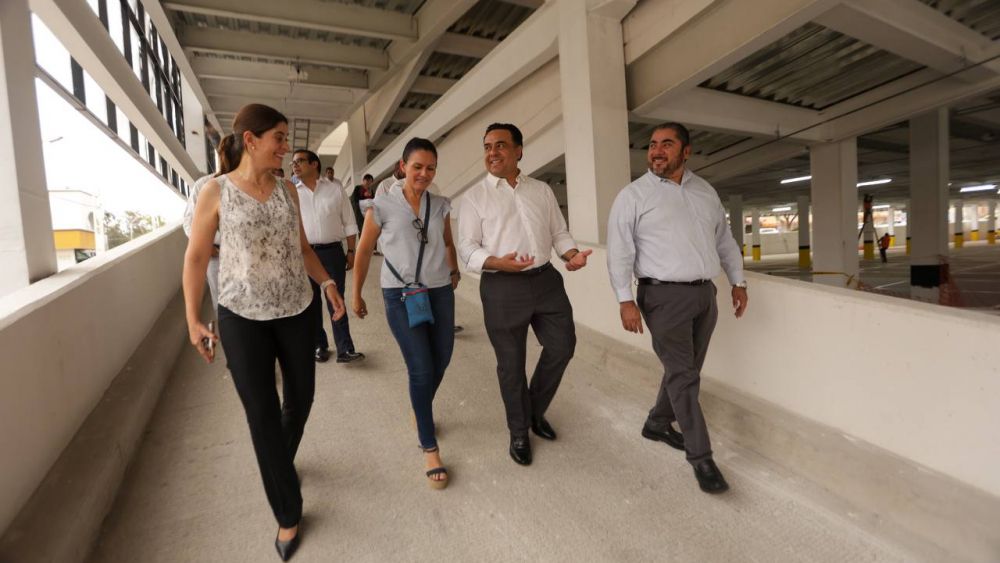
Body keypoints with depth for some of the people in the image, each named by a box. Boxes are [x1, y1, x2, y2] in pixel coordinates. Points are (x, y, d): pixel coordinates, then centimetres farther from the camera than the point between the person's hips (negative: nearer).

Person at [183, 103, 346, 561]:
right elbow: (196, 258, -2)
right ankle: (288, 512, 21)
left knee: (300, 397, 14)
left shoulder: (287, 190, 4)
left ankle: (278, 464, 47)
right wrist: (192, 320, -6)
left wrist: (328, 283, 0)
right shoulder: (216, 191, -6)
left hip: (295, 311, 4)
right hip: (242, 316, -4)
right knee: (262, 412, 3)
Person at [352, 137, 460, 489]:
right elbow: (364, 251, 2)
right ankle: (429, 448, 12)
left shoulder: (441, 206, 3)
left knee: (441, 362, 12)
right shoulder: (383, 206, -7)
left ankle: (420, 412, 44)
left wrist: (454, 269, 7)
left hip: (440, 292, 4)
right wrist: (356, 295, 7)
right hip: (400, 295, -4)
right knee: (421, 370, -6)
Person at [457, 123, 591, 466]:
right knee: (511, 364, 7)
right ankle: (519, 433, 30)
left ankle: (535, 411, 35)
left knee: (563, 346, 9)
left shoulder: (542, 190, 12)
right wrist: (499, 263, -23)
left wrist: (572, 254, -8)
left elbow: (559, 232, 13)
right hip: (502, 287, -4)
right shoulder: (475, 197, 1)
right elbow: (467, 248, -4)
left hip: (546, 280, 4)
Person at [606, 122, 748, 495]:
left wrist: (737, 281, 14)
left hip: (704, 293, 6)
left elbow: (724, 239, 19)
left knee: (686, 370, 14)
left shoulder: (705, 191, 13)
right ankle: (701, 457, 6)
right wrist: (625, 300, -16)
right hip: (664, 295, -6)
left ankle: (658, 422, 35)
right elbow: (620, 252, -9)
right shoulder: (633, 195, -4)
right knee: (682, 375, -5)